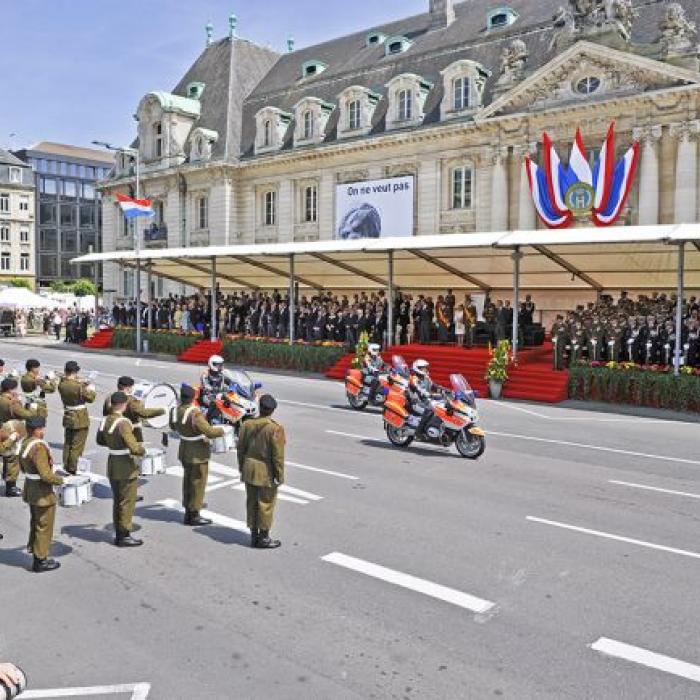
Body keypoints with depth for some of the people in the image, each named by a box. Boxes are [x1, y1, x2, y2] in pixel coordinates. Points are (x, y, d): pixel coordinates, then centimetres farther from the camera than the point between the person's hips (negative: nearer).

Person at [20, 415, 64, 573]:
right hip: (43, 493, -9)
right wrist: (60, 480, -14)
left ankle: (34, 552, 35)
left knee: (35, 524, 22)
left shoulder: (25, 443, 3)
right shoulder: (39, 447, -26)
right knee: (44, 527, 5)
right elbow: (45, 475, -27)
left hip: (30, 489, 9)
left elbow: (23, 467, 16)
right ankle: (41, 561, 15)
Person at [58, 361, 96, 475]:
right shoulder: (79, 386, -24)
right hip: (80, 420, -6)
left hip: (67, 417, 6)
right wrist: (91, 389, 6)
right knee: (77, 446, 4)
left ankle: (66, 467, 28)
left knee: (67, 444, 19)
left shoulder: (61, 384, -6)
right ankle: (73, 469, 9)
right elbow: (90, 398, -12)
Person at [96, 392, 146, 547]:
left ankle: (118, 534, 27)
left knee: (117, 501, 18)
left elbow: (100, 441, 19)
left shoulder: (104, 421, 2)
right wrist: (143, 450, -7)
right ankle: (124, 536, 12)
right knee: (127, 502, 4)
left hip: (112, 465, 8)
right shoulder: (123, 423, -22)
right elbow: (135, 448, -26)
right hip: (126, 468, -8)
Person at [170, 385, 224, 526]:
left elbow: (173, 426, 15)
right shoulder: (195, 414, -28)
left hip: (184, 451, 8)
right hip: (198, 454, -8)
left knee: (188, 481, 19)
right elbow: (209, 432, -28)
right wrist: (221, 430, -10)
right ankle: (194, 516, 13)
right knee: (198, 483, 4)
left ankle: (188, 513, 30)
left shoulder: (175, 411, -4)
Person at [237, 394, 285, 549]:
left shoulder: (247, 425, -2)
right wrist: (280, 476, -6)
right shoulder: (275, 429, -18)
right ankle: (263, 538, 15)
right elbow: (278, 456, -16)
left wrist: (242, 469, 16)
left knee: (252, 503, 15)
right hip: (267, 473, -5)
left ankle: (254, 536, 24)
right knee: (266, 505, 6)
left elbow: (241, 449, 5)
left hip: (249, 471, 5)